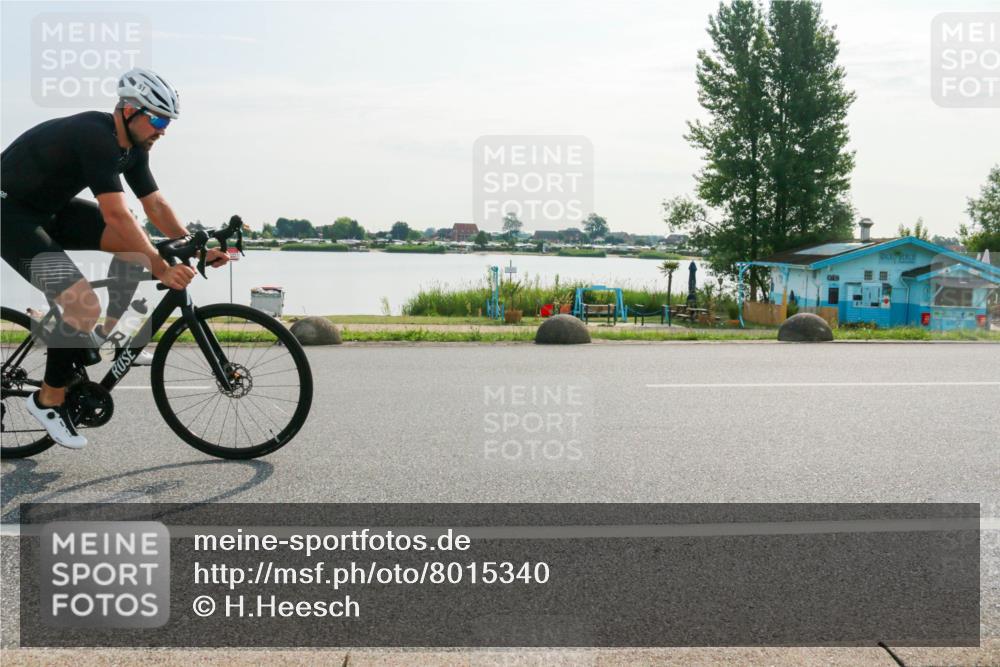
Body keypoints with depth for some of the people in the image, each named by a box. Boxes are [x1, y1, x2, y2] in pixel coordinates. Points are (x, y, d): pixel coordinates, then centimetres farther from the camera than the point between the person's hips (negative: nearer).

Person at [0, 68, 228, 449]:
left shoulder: (133, 147, 0)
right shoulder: (96, 137, -28)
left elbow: (155, 205, 3)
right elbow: (116, 215, -35)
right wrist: (161, 268, -37)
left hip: (52, 208, 9)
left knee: (137, 244, -4)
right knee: (85, 306, -20)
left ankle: (100, 337, 5)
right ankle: (48, 400, -1)